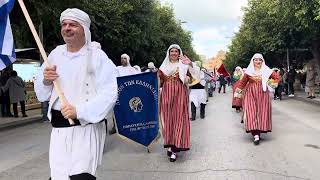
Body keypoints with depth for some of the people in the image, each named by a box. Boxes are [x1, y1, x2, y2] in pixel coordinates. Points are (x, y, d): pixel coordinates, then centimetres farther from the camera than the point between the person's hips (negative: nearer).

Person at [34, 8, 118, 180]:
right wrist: (46, 81, -6)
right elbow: (41, 94, 16)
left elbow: (109, 94, -14)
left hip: (86, 128, -4)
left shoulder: (97, 56, -6)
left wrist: (79, 111, -23)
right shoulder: (55, 54, 10)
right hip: (59, 129, 5)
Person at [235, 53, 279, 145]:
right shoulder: (249, 71, 4)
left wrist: (270, 83, 1)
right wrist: (238, 91, 4)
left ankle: (260, 130, 14)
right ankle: (256, 134, -13)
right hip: (251, 94, -1)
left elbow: (277, 78, 13)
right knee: (251, 112, -11)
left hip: (263, 94, 2)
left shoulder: (266, 70, 6)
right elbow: (243, 82, 7)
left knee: (262, 112, 0)